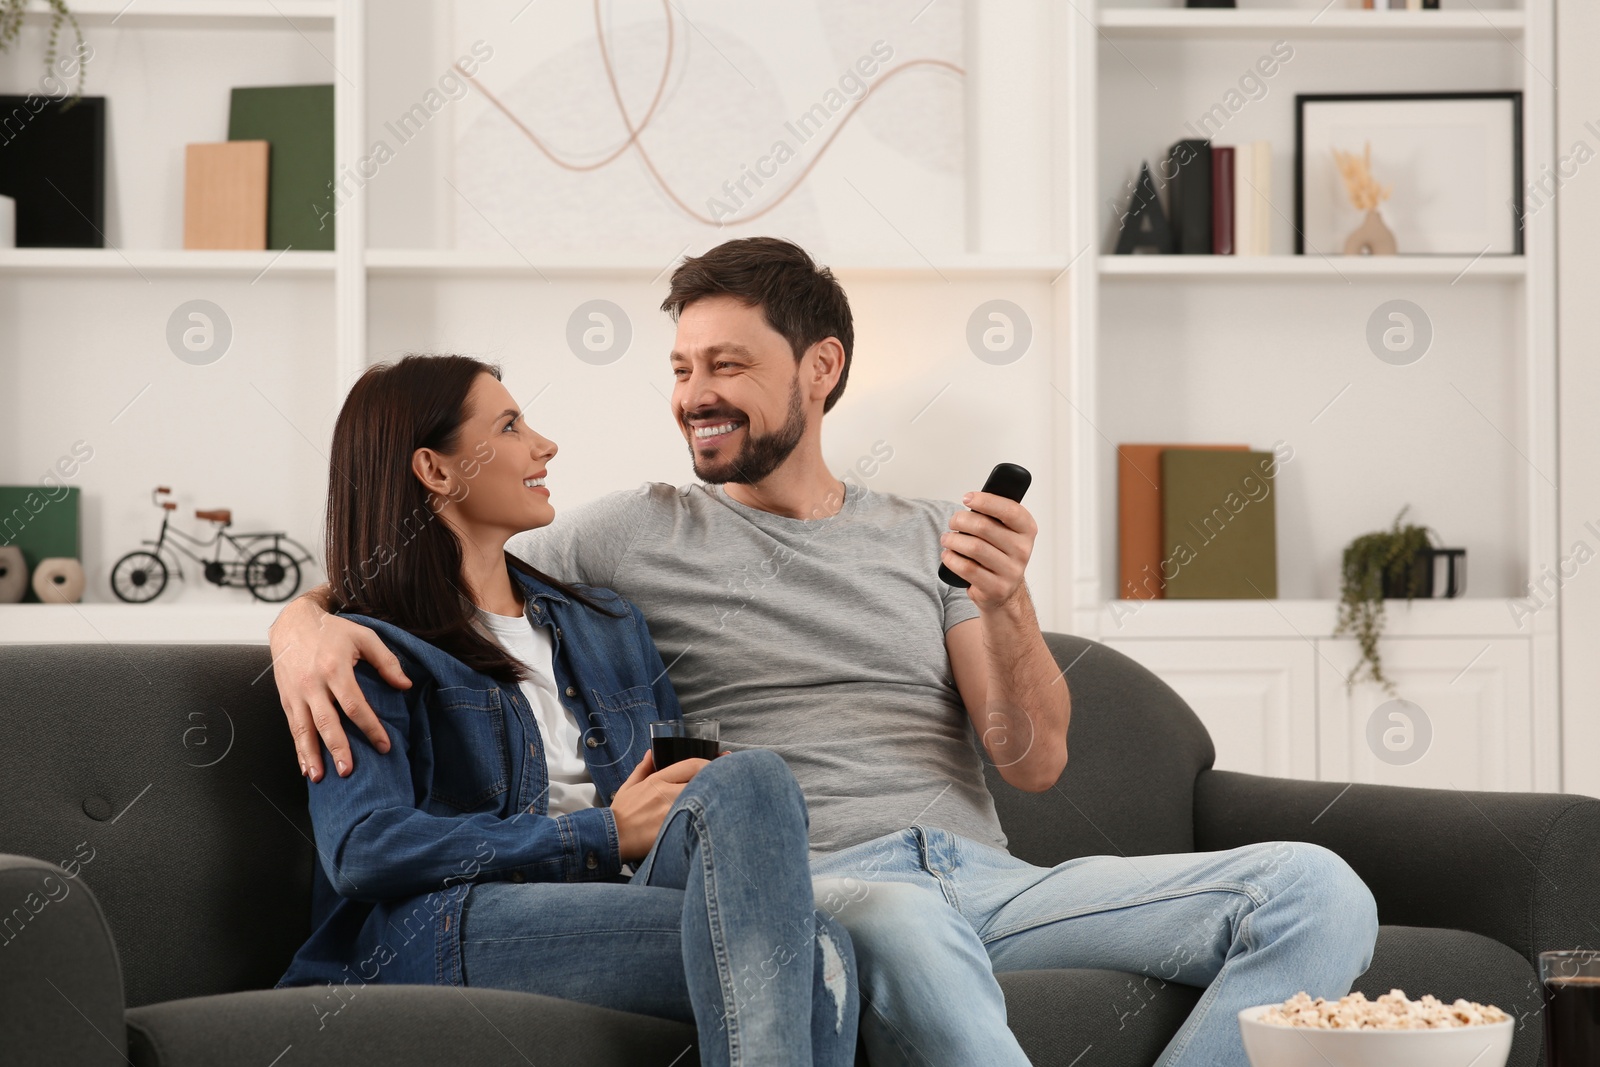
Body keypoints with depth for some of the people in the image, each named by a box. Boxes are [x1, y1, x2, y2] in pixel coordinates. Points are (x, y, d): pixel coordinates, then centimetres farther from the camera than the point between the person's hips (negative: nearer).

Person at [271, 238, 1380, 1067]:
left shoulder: (928, 536, 21)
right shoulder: (638, 534, 14)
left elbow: (1035, 762, 12)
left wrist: (1005, 602, -6)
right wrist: (306, 621, -10)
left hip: (987, 876, 5)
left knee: (1316, 889, -18)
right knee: (902, 926, -44)